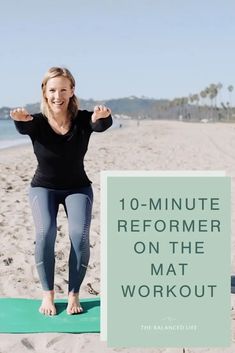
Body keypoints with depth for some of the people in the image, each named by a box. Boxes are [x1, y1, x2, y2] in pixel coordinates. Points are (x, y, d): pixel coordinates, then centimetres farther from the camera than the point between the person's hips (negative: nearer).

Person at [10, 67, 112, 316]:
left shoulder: (83, 120, -19)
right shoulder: (37, 122, -19)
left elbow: (103, 125, -39)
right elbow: (23, 127, -40)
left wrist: (102, 117, -64)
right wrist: (20, 119, -65)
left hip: (78, 187, 0)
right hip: (43, 187, 0)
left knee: (80, 234, -22)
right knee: (45, 232, -24)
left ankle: (73, 295, -4)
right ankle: (47, 294, -8)